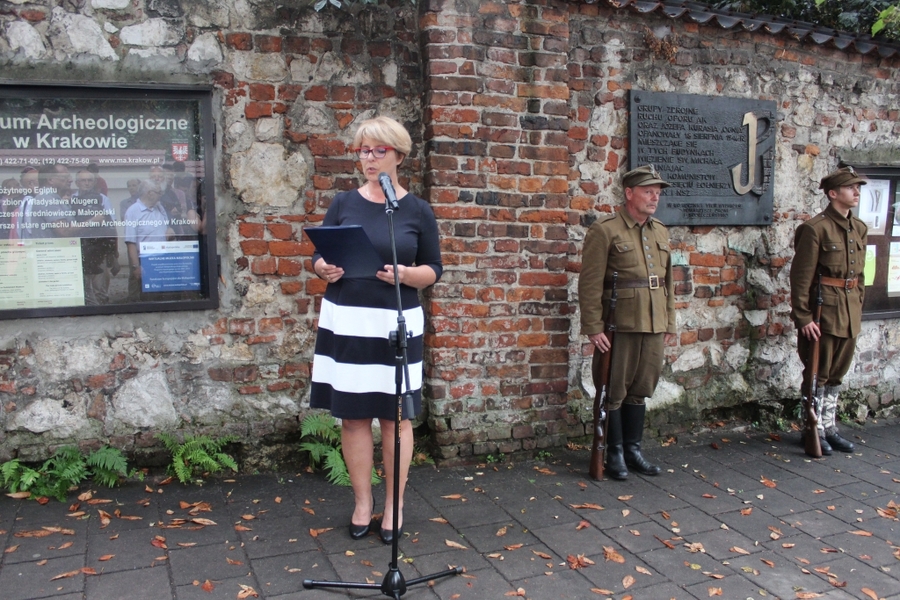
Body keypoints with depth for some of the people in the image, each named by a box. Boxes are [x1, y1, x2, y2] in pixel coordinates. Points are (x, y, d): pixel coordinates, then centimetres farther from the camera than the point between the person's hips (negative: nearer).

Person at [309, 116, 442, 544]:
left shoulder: (417, 211, 3)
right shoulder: (343, 204, 7)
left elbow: (433, 269, 3)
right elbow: (319, 258, 10)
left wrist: (405, 274, -17)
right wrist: (324, 269, -13)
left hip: (396, 324, -1)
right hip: (346, 322, 2)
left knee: (395, 416, 4)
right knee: (353, 415, 6)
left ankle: (394, 505, 19)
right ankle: (362, 503, 21)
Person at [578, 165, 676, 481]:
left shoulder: (661, 232, 13)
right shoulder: (604, 230, -8)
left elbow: (667, 280, 18)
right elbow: (590, 284, -11)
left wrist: (669, 322, 15)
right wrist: (594, 328, -15)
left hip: (653, 327, 6)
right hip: (619, 327, -6)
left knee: (640, 390, 14)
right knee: (613, 393, 4)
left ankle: (633, 449, 28)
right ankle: (614, 454, 17)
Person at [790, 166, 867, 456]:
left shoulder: (859, 228, 11)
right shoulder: (816, 228, -12)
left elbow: (859, 272, 19)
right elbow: (801, 276, -15)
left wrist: (857, 305, 14)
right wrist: (803, 317, -18)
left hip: (850, 311, 7)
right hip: (824, 309, -7)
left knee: (837, 373, 15)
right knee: (818, 373, 3)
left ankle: (829, 428, 26)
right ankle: (815, 430, 15)